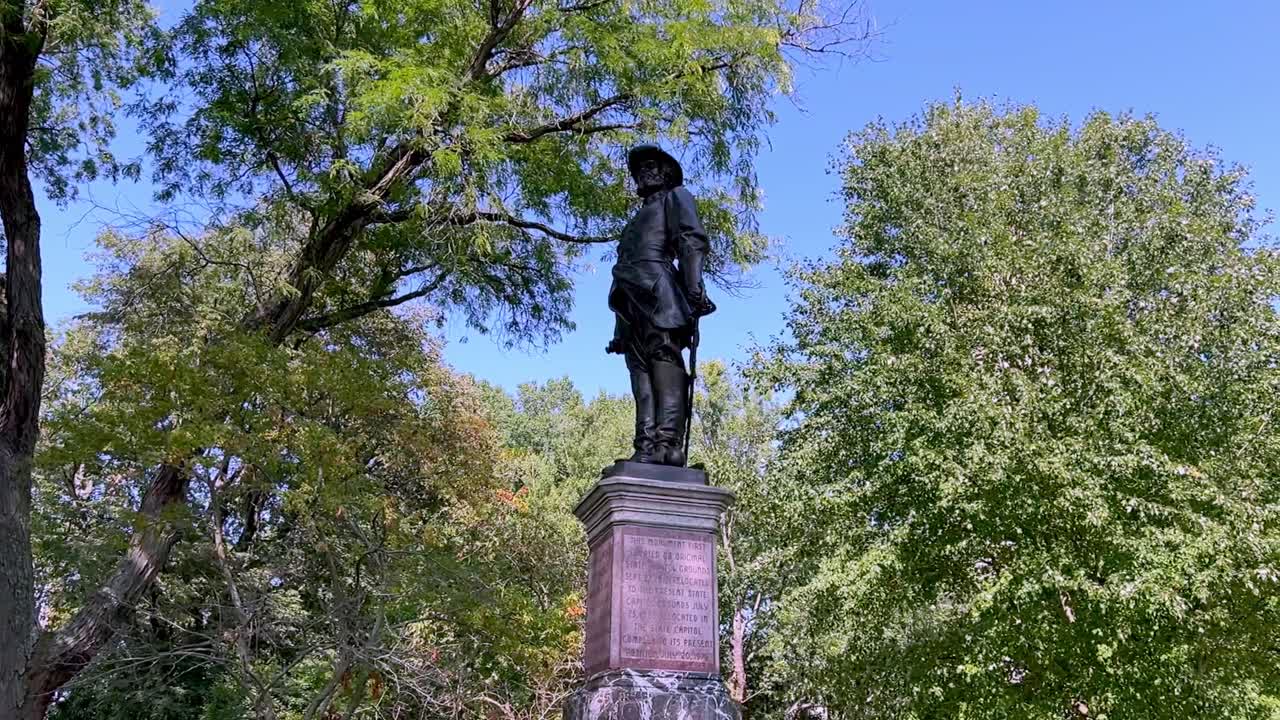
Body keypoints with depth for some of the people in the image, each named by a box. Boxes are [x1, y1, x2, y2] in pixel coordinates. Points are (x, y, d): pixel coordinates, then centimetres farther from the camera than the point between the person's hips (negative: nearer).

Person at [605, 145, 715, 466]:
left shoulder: (675, 196, 19)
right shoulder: (639, 219, 39)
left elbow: (693, 239, 1)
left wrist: (694, 287, -18)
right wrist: (618, 331, 18)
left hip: (655, 286, -7)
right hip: (630, 297, 7)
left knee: (664, 356, -20)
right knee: (640, 369, -8)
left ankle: (669, 443, -32)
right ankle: (646, 448, -20)